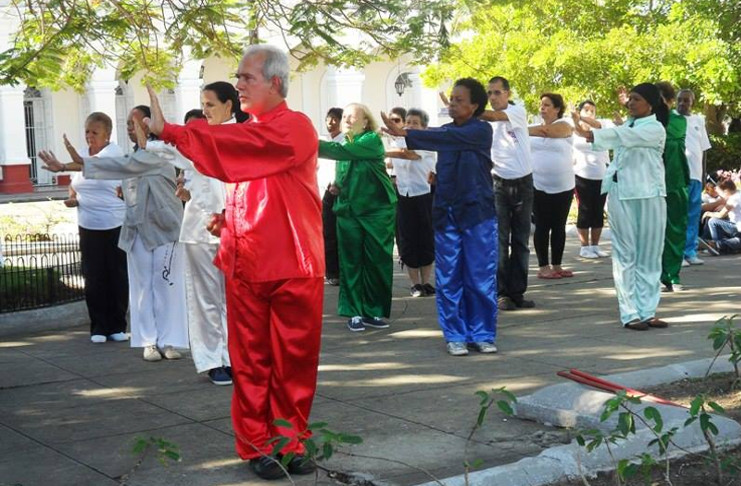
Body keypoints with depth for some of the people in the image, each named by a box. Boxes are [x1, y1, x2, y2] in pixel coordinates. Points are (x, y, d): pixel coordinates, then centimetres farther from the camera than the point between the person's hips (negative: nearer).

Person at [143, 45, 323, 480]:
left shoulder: (295, 127, -10)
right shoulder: (250, 131, 13)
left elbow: (242, 146, -27)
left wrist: (169, 131, -28)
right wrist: (228, 217, 5)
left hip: (293, 267, -6)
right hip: (246, 266, 6)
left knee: (294, 361, 4)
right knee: (250, 362, 7)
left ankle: (292, 442, 18)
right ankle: (257, 446, 16)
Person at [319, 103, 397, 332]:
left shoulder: (372, 140, -6)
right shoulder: (344, 143, 14)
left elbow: (344, 152, -22)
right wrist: (337, 185, -1)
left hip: (377, 210, -5)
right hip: (348, 211, 5)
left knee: (377, 261, 0)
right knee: (351, 261, 1)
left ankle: (373, 311, 10)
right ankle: (355, 312, 6)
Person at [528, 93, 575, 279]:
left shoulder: (564, 126, -3)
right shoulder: (536, 127, 9)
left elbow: (546, 131, -21)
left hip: (563, 187, -2)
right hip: (538, 186, 2)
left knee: (559, 227, 6)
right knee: (542, 226, 1)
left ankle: (556, 265, 14)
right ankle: (543, 267, 4)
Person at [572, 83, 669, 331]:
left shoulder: (655, 128, -4)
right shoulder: (627, 125, 18)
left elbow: (623, 137, -18)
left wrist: (589, 134, -27)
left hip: (648, 196, -4)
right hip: (621, 194, 4)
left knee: (648, 255, 1)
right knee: (625, 255, -1)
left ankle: (646, 311, 6)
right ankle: (630, 313, 0)